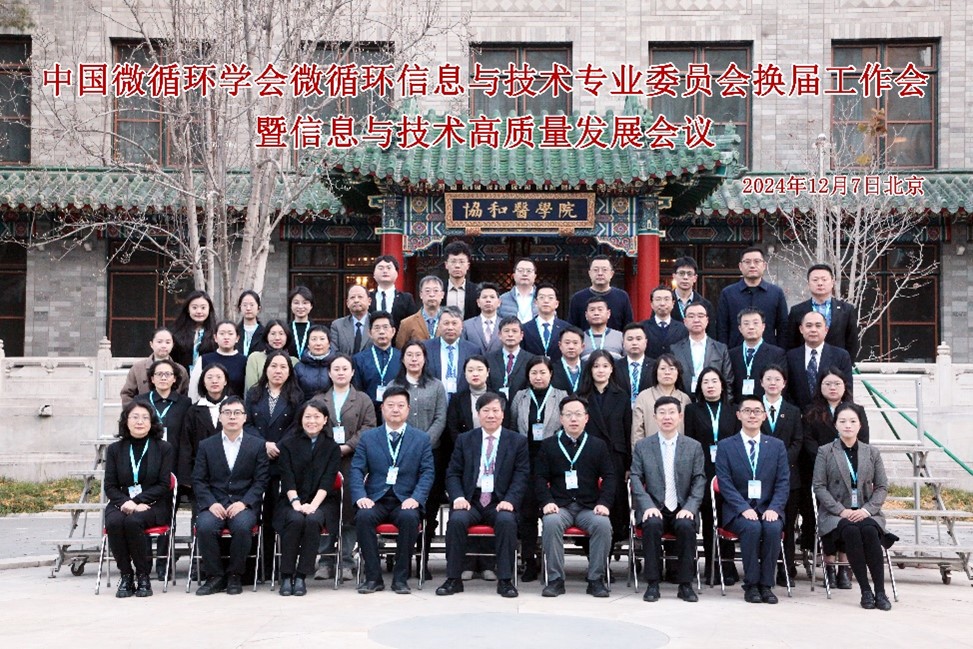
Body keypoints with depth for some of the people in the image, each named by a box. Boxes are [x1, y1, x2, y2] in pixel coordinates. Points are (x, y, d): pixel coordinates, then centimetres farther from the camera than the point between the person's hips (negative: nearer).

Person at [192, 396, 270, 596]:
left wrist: (243, 503, -13)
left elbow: (260, 481, 3)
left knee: (242, 526, -34)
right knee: (204, 527, -31)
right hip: (214, 503, 1)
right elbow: (198, 480, 6)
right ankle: (215, 576, -13)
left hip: (244, 504, -1)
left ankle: (234, 575, -12)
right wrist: (211, 503, -11)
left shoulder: (257, 445, 9)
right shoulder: (206, 445, 12)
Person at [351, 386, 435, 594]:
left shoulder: (421, 438, 11)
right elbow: (357, 469, 4)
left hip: (405, 500, -1)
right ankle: (373, 577, -20)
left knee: (409, 518, -34)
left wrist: (416, 498, -14)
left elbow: (427, 472, 3)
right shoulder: (368, 437, 12)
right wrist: (361, 496, -14)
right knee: (363, 516, -32)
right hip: (375, 499, 1)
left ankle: (400, 578, -20)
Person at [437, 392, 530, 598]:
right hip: (471, 501, 1)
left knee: (506, 520, -34)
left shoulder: (517, 441, 9)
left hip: (500, 503, -1)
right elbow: (453, 473, 9)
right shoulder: (465, 440, 13)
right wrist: (458, 497, -10)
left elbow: (522, 475, 2)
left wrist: (510, 500, -15)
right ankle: (453, 579, -19)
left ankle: (505, 580, -24)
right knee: (456, 519, -30)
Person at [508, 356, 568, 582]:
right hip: (526, 460, 2)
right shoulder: (520, 397, 12)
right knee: (527, 509, 1)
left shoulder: (562, 397, 6)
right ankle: (529, 561, 7)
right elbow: (512, 428, 14)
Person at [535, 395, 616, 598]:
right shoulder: (548, 445, 11)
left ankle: (596, 579, -18)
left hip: (589, 507, 0)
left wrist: (604, 503, -9)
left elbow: (609, 477, 7)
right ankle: (555, 579, -24)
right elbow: (540, 478, 6)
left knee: (603, 524, -31)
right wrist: (547, 501, -11)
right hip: (559, 506, 0)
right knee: (551, 522, -34)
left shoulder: (598, 445, 13)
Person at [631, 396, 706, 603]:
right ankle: (652, 584, -22)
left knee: (686, 526, -32)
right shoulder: (642, 446, 8)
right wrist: (648, 506, -15)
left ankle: (685, 584, -19)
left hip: (682, 509, 0)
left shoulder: (694, 447, 9)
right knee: (652, 524, -33)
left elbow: (699, 481, 4)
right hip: (654, 509, 0)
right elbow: (636, 479, 1)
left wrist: (690, 508, -13)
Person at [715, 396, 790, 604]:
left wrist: (774, 509, -14)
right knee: (752, 527, -33)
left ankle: (766, 584, -19)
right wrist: (744, 508, -18)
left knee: (773, 528, -31)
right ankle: (751, 585, -20)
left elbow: (783, 482, 4)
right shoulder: (725, 446, 5)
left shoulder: (777, 446, 11)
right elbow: (725, 483, -4)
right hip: (738, 510, -2)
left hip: (768, 508, 2)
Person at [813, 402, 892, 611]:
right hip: (834, 514, -1)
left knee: (869, 530, -33)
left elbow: (882, 487, 9)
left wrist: (867, 509, -10)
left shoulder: (872, 453, 14)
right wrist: (841, 510, -13)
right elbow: (819, 486, 0)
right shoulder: (825, 452, 7)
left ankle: (880, 591, -32)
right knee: (850, 531, -35)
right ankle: (865, 591, -31)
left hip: (865, 513, 2)